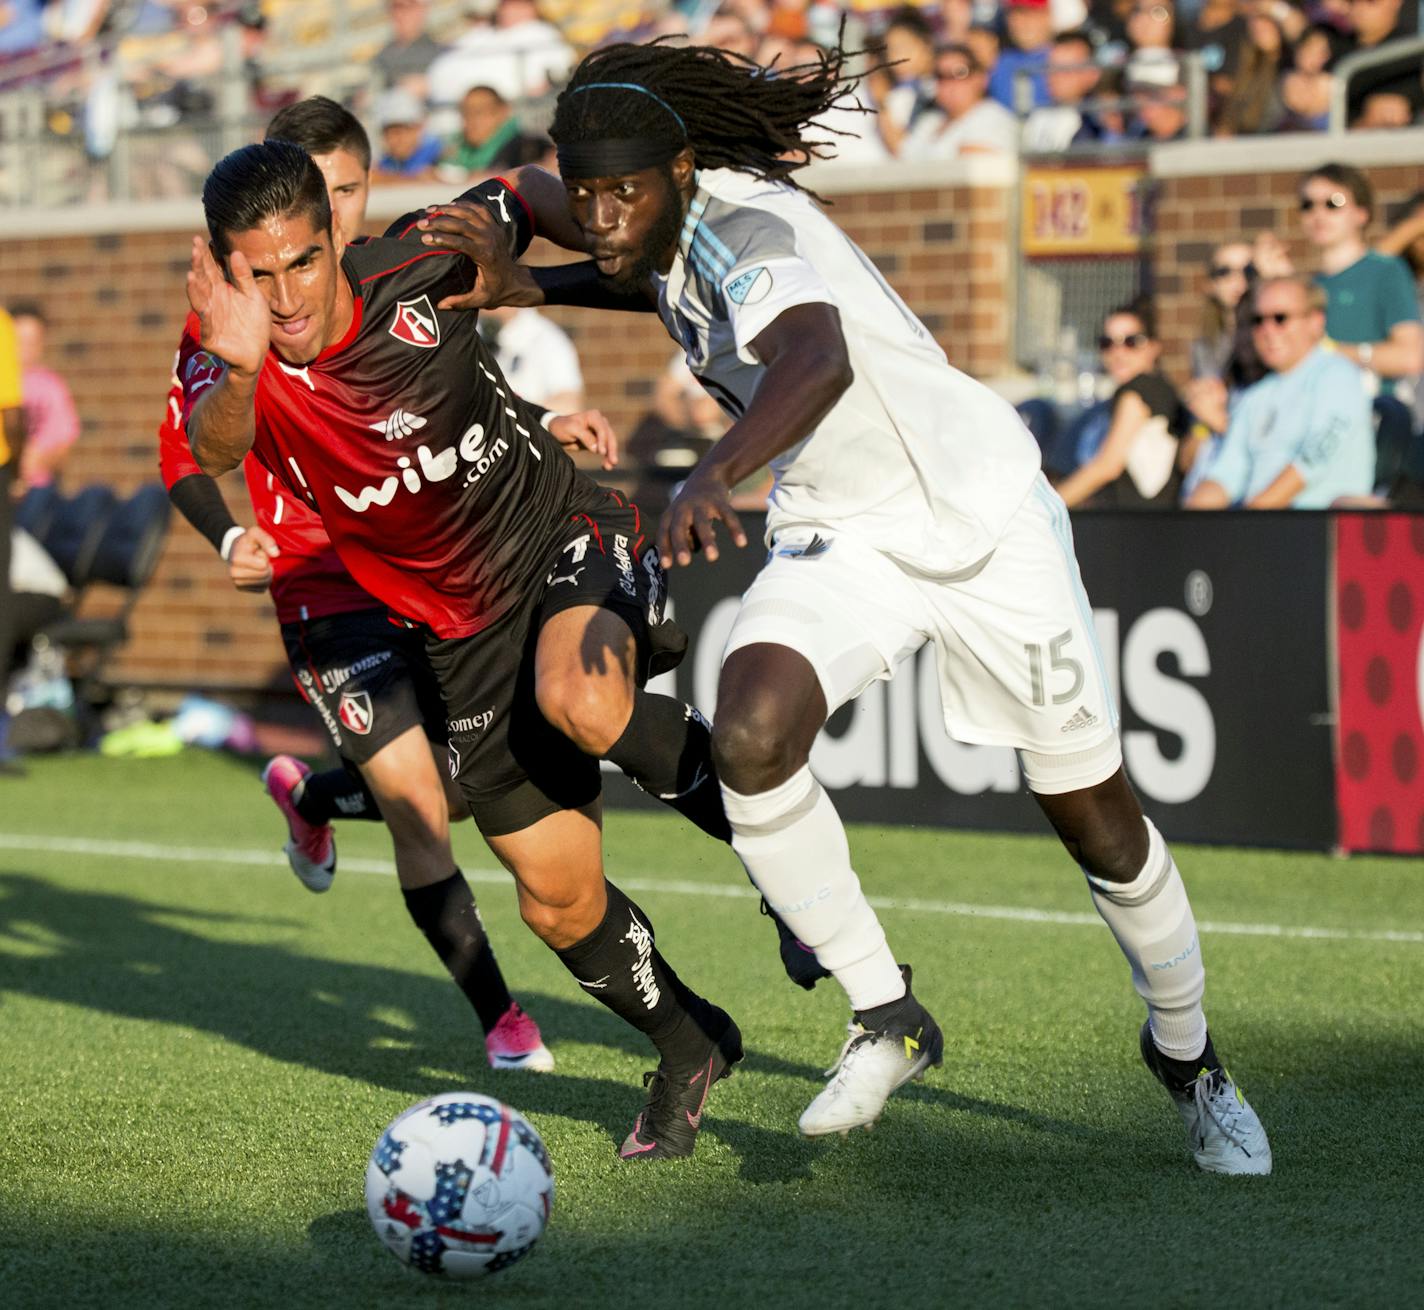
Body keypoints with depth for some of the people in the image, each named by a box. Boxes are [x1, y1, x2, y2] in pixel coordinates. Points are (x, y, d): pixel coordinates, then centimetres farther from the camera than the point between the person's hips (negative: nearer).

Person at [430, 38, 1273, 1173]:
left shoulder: (749, 227, -27)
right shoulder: (671, 235, -2)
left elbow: (820, 359, -49)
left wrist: (715, 475, -66)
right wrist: (522, 286, 8)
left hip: (980, 515, -6)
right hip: (839, 538, 6)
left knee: (1096, 818, 3)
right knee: (750, 736, -23)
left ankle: (1188, 1056, 29)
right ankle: (887, 1020, -8)